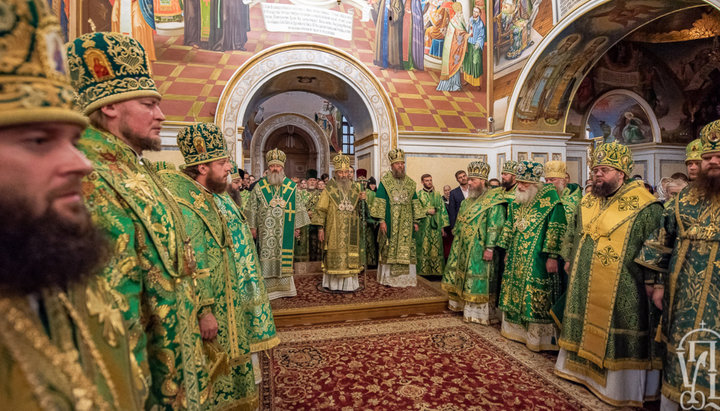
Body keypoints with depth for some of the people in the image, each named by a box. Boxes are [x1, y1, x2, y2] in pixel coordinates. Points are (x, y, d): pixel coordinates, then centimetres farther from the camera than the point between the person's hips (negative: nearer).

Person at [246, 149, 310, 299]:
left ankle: (285, 287, 17)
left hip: (285, 231, 1)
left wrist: (297, 226, 4)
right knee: (267, 257, 2)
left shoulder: (292, 187, 5)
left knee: (285, 257, 5)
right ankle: (269, 288, 12)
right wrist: (252, 227, 1)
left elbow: (298, 208, 7)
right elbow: (253, 208, 5)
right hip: (266, 231, -1)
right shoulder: (259, 186, 3)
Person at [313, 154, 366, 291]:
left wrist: (362, 199, -5)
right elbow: (321, 210, -4)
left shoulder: (355, 189, 10)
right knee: (335, 257, -1)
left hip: (351, 232, 4)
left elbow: (360, 210, 16)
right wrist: (320, 228, -11)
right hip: (334, 231, -3)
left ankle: (349, 282, 14)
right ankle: (334, 283, 9)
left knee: (351, 256, 4)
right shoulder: (329, 189, -1)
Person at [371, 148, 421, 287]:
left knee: (406, 249, 4)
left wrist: (415, 221, 8)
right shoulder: (385, 182, 0)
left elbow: (414, 203, 13)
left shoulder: (410, 183, 11)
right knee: (389, 249, 1)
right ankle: (389, 278, 11)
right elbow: (380, 202, -5)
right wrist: (381, 220, -13)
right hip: (390, 222, -3)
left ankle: (406, 278, 14)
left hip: (406, 223, 3)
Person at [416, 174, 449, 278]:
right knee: (424, 249, -1)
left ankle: (436, 270, 9)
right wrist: (427, 211, -13)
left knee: (436, 249, 2)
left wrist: (443, 226, 3)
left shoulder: (437, 195, 12)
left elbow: (442, 210, 10)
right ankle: (424, 270, 7)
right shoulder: (418, 194, 2)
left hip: (436, 227, 3)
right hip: (423, 227, -3)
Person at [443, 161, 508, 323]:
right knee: (463, 276, 16)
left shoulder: (493, 201, -13)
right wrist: (457, 240, 19)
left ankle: (480, 312, 11)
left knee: (478, 280, -2)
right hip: (464, 248, 9)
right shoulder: (469, 200, 14)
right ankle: (462, 304, 31)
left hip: (479, 250, -9)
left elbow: (495, 226, -19)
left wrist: (490, 248, -23)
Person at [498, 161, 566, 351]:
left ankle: (538, 336, 12)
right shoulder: (516, 202, 9)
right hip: (516, 257, 7)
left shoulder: (550, 199, -12)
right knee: (515, 292, 14)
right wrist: (507, 251, 17)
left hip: (537, 259, -7)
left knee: (537, 296, -2)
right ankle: (516, 329, 30)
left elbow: (556, 229, -16)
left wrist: (552, 256, -19)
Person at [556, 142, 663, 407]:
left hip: (622, 292, -6)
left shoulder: (645, 208, -12)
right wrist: (572, 264, 16)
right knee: (587, 329, 17)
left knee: (617, 336, 4)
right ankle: (583, 369, 35)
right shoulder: (588, 203, 7)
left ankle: (622, 387, 22)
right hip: (585, 288, 6)